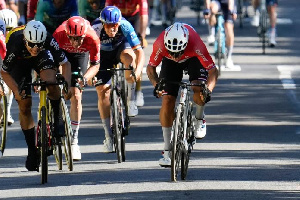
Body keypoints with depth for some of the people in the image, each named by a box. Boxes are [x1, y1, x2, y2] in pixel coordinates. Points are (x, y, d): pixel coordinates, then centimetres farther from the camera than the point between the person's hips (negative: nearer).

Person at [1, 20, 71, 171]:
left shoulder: (48, 40, -36)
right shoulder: (15, 44, -39)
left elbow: (65, 63, -23)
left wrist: (67, 85, -37)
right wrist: (16, 91, -36)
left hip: (42, 58, 0)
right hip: (19, 63, 0)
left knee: (51, 82, -31)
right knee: (24, 105, -8)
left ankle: (58, 120, -8)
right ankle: (32, 151, 4)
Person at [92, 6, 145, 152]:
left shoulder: (125, 26, -32)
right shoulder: (96, 29, -34)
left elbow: (139, 51, -33)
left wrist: (138, 70, -49)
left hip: (120, 47, 0)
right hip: (103, 55, 0)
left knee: (129, 55, -37)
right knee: (103, 91, -11)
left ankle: (131, 101, -20)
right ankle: (108, 136, -1)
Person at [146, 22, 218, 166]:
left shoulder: (196, 44, -41)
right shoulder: (160, 45, -36)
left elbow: (213, 71, -34)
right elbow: (150, 68, -19)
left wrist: (208, 90, -51)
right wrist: (156, 85, -38)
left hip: (193, 58, -1)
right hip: (170, 63, 1)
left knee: (198, 89, -30)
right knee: (167, 100, -11)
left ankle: (199, 119, 4)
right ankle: (167, 150, -4)